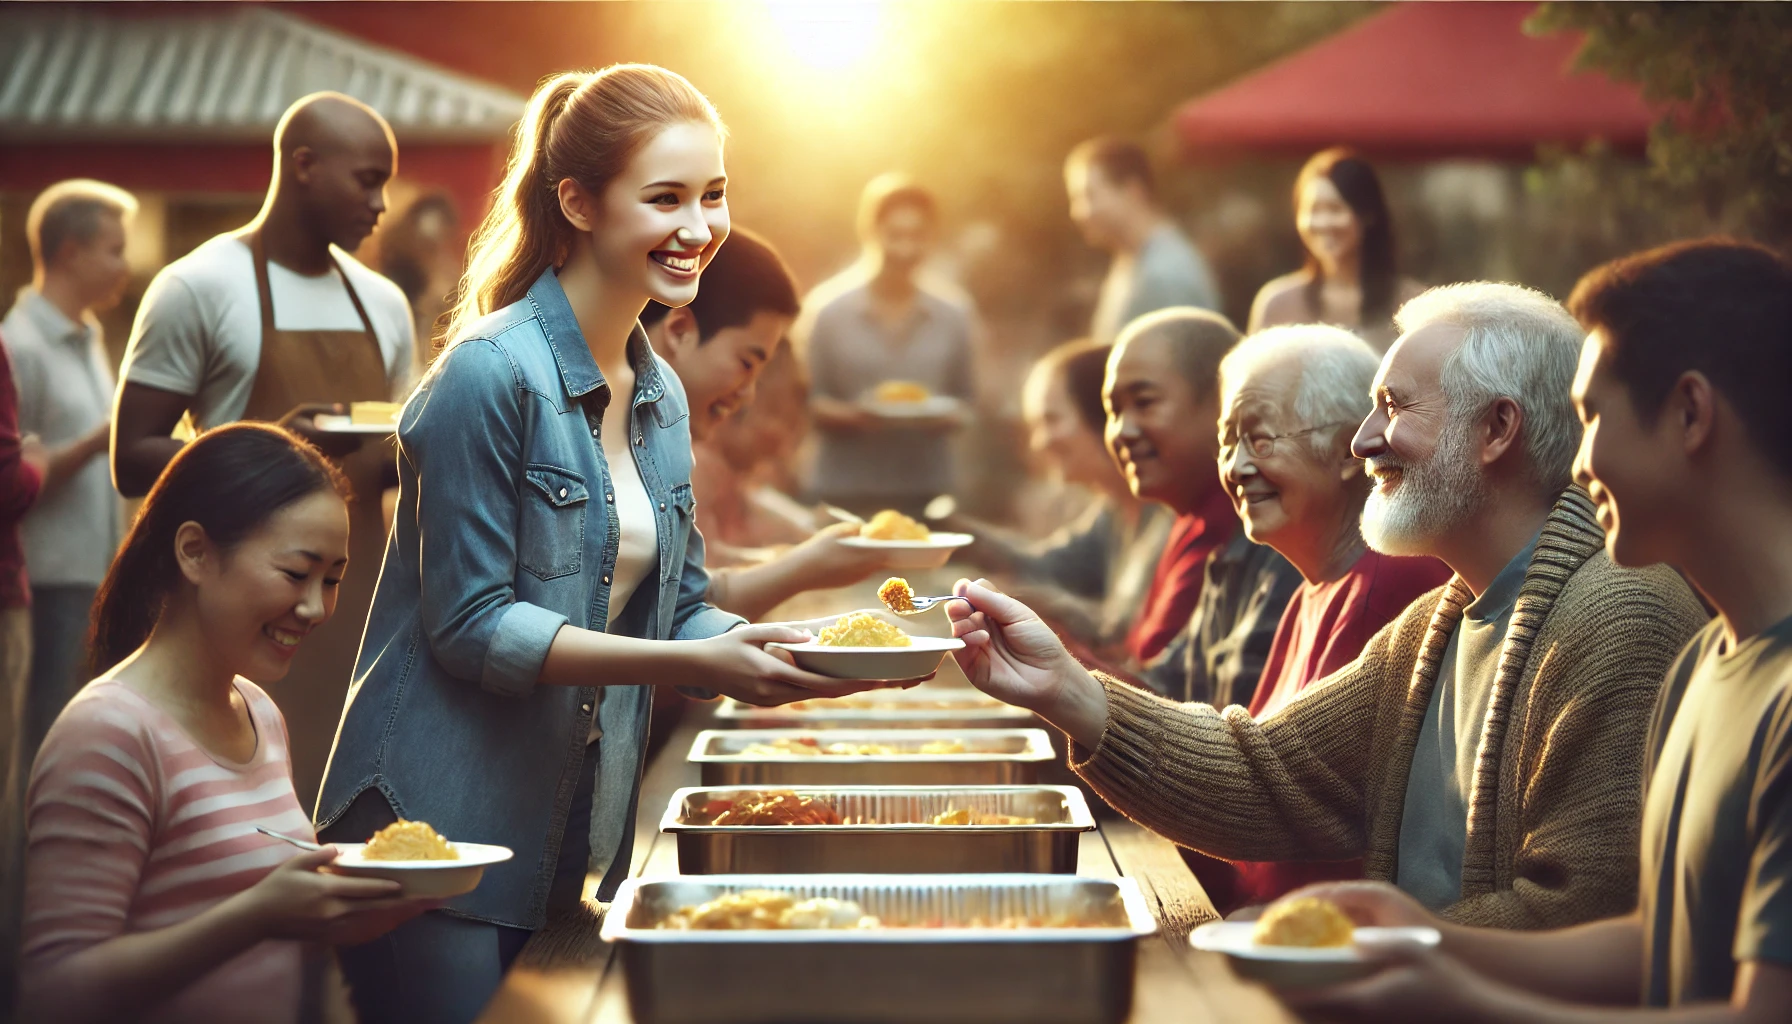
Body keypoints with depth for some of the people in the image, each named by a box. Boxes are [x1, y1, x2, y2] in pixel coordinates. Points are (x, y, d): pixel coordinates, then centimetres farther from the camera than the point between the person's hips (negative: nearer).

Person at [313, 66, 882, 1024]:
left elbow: (680, 610, 11)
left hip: (567, 844, 8)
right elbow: (470, 626, -18)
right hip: (436, 835, -8)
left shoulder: (662, 396, 10)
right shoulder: (492, 373, -15)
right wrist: (690, 663, -25)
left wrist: (803, 654, -8)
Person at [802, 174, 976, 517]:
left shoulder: (953, 319, 9)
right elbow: (808, 404, 3)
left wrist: (947, 417, -10)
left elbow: (966, 405, 12)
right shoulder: (831, 315, 3)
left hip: (928, 492, 2)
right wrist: (852, 416, -16)